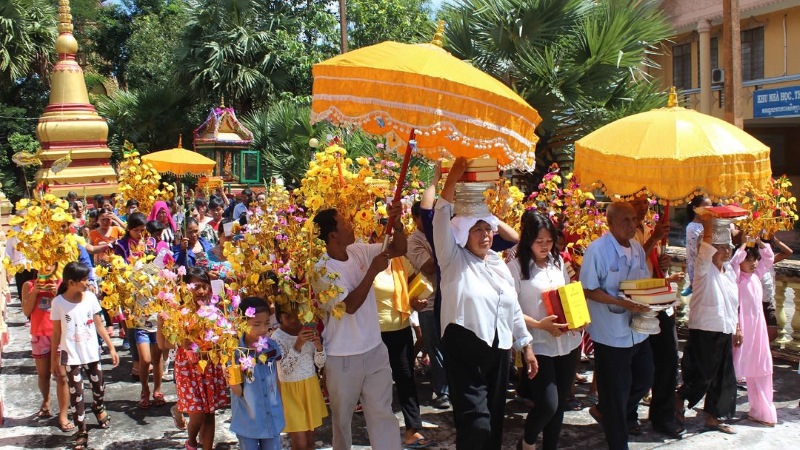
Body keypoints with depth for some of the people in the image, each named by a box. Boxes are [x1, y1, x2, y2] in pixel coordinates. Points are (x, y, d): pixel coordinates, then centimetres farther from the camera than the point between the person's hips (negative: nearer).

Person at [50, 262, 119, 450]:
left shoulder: (90, 297, -7)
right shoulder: (58, 302, -13)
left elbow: (99, 325, 2)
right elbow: (56, 333, -4)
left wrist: (111, 347, 2)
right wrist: (54, 360, 0)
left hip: (92, 353, 3)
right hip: (71, 356, -3)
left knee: (99, 387, 18)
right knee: (76, 394, 1)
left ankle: (98, 408, 50)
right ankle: (81, 433, 14)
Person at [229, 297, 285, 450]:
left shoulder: (272, 346, -5)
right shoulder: (235, 351, -16)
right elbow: (238, 391, -13)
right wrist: (233, 381, -33)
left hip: (272, 417, 3)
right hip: (247, 420, -3)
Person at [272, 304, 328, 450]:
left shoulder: (309, 330, -1)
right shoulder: (277, 336, -13)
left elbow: (320, 364, 1)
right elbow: (285, 368, -22)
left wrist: (318, 345, -19)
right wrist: (298, 345, -33)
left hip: (310, 387, 4)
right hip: (290, 391, -4)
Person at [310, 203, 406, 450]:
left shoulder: (359, 251, -1)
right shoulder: (322, 270, -18)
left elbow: (399, 249, 3)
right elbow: (350, 305, -24)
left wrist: (397, 223, -14)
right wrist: (373, 270, -24)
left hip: (375, 350, 5)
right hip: (342, 357, -5)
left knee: (382, 413, 9)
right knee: (342, 417, 14)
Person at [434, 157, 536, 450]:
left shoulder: (500, 265, 13)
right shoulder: (454, 259, -3)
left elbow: (514, 309, 18)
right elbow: (442, 222, -18)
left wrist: (526, 346, 15)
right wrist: (452, 179, -25)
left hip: (499, 351, 6)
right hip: (464, 351, -6)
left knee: (494, 421, 14)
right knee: (475, 422, -12)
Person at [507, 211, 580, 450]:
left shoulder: (558, 261, 9)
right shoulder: (516, 267, -9)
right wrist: (539, 325, -23)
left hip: (568, 342, 6)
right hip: (538, 346, -6)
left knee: (560, 403, 12)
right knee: (548, 404, -11)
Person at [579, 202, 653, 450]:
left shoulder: (637, 248, 7)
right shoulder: (597, 249, -16)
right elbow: (589, 290, -16)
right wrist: (623, 303, -25)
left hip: (638, 331, 7)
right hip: (611, 333, -7)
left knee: (643, 380, 19)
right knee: (616, 393, 5)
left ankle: (626, 415, 48)